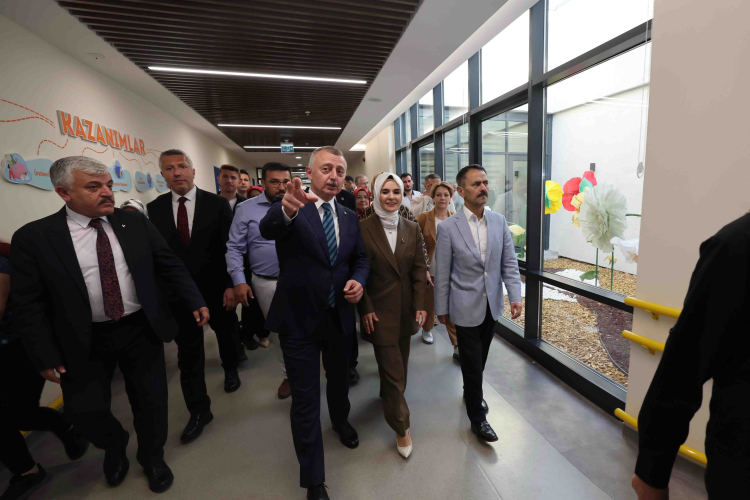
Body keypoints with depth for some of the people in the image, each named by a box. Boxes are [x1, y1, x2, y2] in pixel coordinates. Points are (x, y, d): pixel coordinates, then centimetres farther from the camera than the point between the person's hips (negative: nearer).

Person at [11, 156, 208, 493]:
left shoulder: (135, 222, -2)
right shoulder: (33, 237, -7)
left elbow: (170, 265, 1)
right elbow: (28, 305, -4)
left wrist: (195, 302, -6)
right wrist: (46, 356, -6)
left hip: (141, 330, 1)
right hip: (84, 342, -1)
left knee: (150, 402, 12)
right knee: (84, 410, 10)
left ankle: (152, 458, 41)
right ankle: (115, 447, 46)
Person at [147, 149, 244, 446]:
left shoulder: (217, 203, -7)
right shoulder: (154, 208, 0)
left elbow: (230, 247, -9)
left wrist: (231, 285, -13)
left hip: (216, 288, -1)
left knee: (227, 335, 20)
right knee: (188, 353, 7)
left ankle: (231, 370, 50)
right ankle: (199, 411, 23)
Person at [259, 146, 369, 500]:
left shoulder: (349, 217, 3)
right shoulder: (291, 209, -12)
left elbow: (360, 258, 10)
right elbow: (267, 229, -33)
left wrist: (358, 280, -12)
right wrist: (287, 209, -56)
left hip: (340, 316, 5)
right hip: (300, 319, -4)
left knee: (339, 379, 27)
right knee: (305, 400, 9)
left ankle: (341, 421, 60)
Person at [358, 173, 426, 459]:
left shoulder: (412, 229, 3)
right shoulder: (363, 229, -9)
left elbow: (419, 269, 3)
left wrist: (420, 305, -3)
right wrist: (366, 309, -10)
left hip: (406, 308, 4)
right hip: (379, 310, -4)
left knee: (399, 363, 19)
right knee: (393, 369, 2)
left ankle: (388, 395, 48)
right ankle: (402, 427, 20)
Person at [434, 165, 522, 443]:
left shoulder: (499, 222, 0)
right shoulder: (448, 227, -13)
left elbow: (509, 263, 3)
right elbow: (442, 273, -8)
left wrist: (515, 296, -8)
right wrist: (442, 309, -3)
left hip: (492, 305, 5)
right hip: (466, 307, -4)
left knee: (481, 358, 21)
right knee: (472, 362, 6)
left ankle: (471, 393, 48)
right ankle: (477, 416, 28)